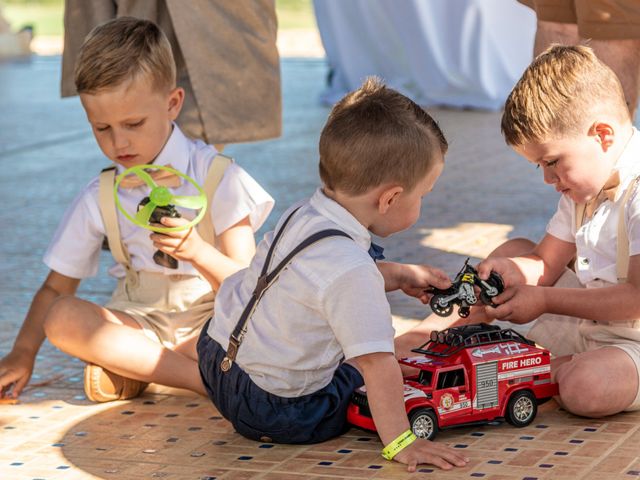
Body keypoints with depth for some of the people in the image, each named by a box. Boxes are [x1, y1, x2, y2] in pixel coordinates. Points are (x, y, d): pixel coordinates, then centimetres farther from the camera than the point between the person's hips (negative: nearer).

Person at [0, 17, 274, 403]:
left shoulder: (218, 178, -6)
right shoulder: (99, 199, 3)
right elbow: (56, 288, 9)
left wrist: (198, 252, -29)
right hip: (139, 321, 3)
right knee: (62, 319, -28)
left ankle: (130, 365, -23)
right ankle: (205, 377, -26)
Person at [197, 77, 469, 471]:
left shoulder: (303, 215, -2)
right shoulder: (350, 269, -31)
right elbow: (376, 363, -31)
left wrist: (400, 276, 19)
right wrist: (400, 442, -27)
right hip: (274, 412, -8)